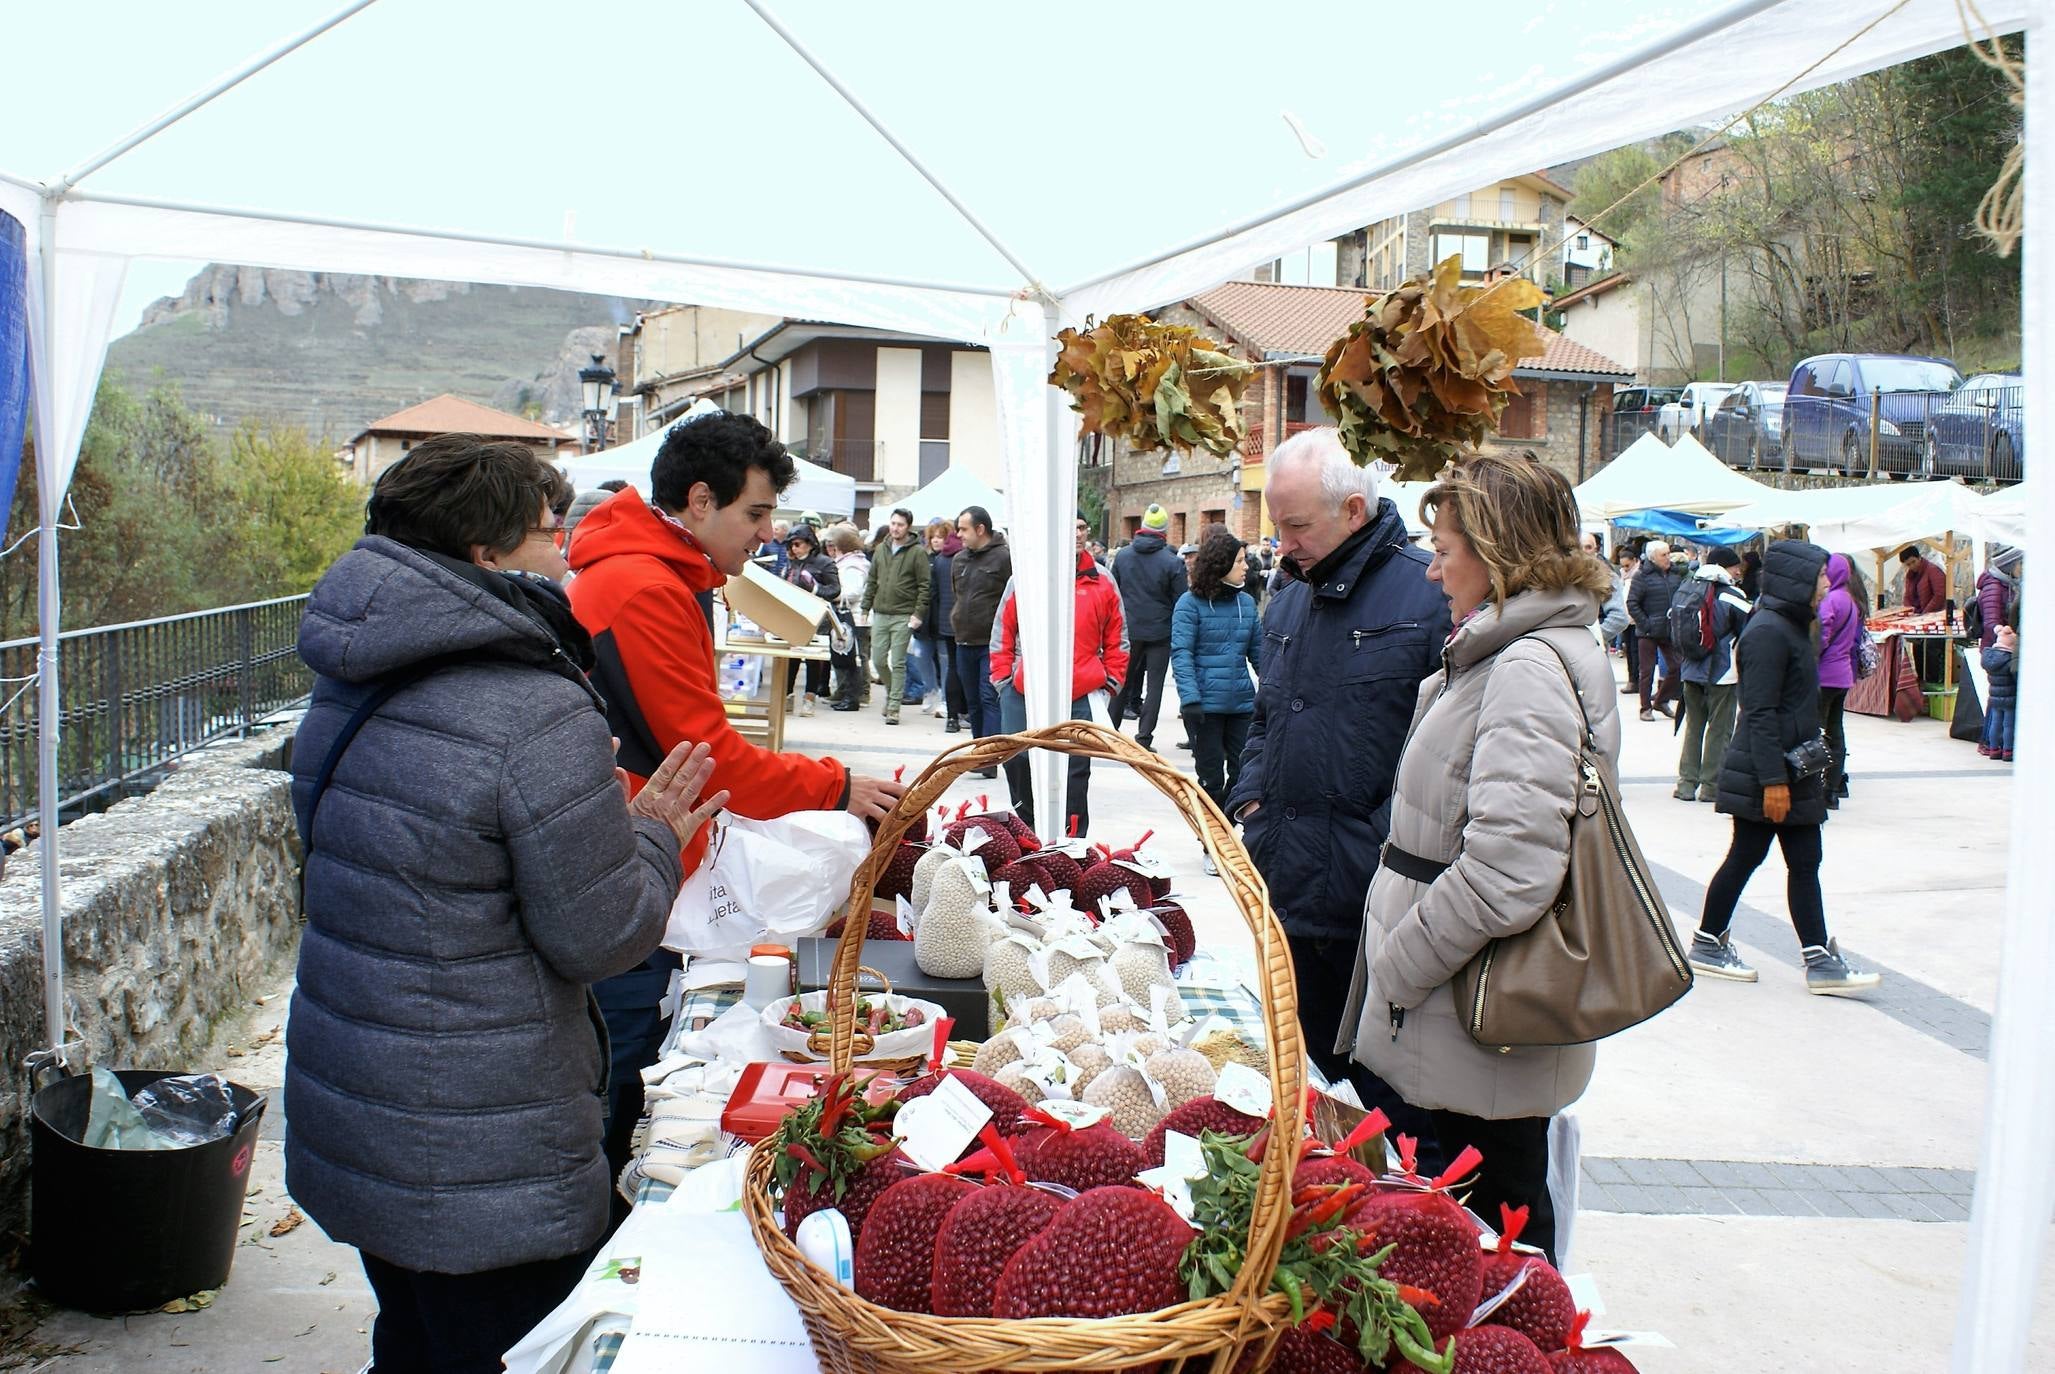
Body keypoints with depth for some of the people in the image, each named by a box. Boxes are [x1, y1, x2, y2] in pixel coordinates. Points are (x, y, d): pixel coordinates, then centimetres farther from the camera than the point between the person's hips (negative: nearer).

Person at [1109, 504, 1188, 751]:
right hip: (1160, 631, -3)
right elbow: (1180, 601, -8)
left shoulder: (1122, 556, -1)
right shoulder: (1172, 562, -12)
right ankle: (1144, 738, -1)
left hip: (1128, 630, 3)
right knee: (1154, 684, 3)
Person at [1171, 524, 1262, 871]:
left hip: (1242, 703, 5)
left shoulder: (1246, 602, 8)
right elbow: (1181, 654, -12)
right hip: (1206, 705, -5)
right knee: (1212, 777, 3)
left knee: (1242, 774, 6)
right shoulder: (1191, 603, -7)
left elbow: (1259, 651, 13)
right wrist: (1190, 698, -21)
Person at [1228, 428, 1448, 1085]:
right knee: (1305, 1065, 19)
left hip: (1377, 903, -7)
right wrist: (1250, 799, 10)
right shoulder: (1288, 600, 13)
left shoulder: (1429, 594, -12)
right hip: (1289, 888, 7)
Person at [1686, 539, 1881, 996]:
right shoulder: (1768, 632, -18)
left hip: (1795, 771, 10)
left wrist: (1811, 763, 22)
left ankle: (1820, 959, 12)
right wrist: (1773, 779, -23)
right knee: (1745, 858, 2)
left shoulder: (1792, 627, 13)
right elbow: (1760, 713, -22)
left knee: (1804, 863, 8)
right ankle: (1708, 944, 16)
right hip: (1766, 775, -10)